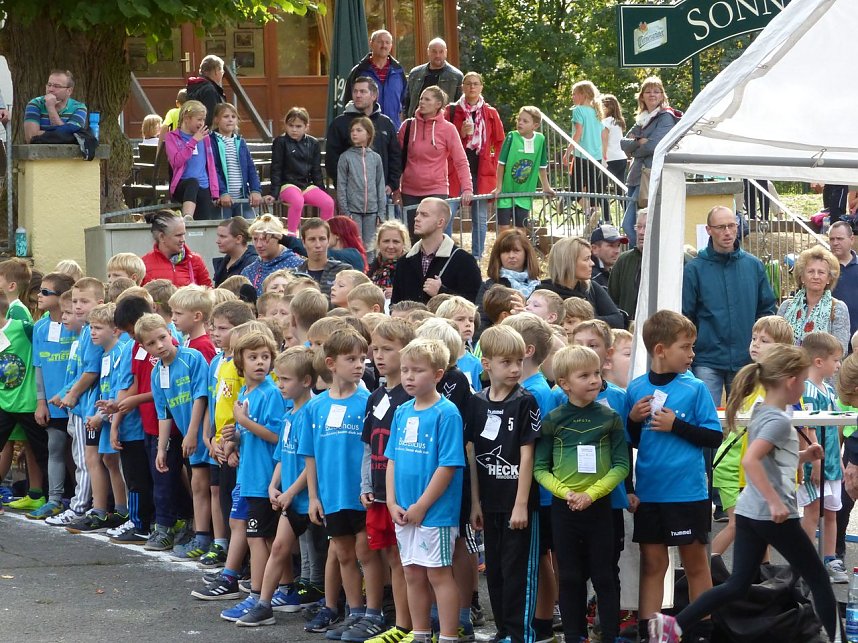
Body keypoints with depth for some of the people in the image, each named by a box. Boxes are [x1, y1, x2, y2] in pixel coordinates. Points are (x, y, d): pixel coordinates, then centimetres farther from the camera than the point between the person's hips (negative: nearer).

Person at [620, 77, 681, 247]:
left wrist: (634, 150, 3)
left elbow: (653, 145, -15)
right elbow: (624, 143, 11)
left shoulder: (666, 117, -4)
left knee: (630, 225, -14)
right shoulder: (642, 119, 21)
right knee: (628, 225, 6)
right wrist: (639, 142, -9)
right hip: (637, 175, 9)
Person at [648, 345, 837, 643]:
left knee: (737, 585, 7)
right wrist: (775, 502, -29)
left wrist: (802, 456, 15)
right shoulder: (778, 420, -16)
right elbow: (750, 461, -29)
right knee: (819, 579, 6)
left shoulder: (761, 414, 12)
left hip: (749, 512, 9)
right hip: (773, 515, -9)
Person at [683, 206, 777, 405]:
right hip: (708, 360, -3)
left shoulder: (753, 266, 6)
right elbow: (685, 316, -3)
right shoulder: (694, 269, -3)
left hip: (747, 360, 3)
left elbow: (767, 309, 12)